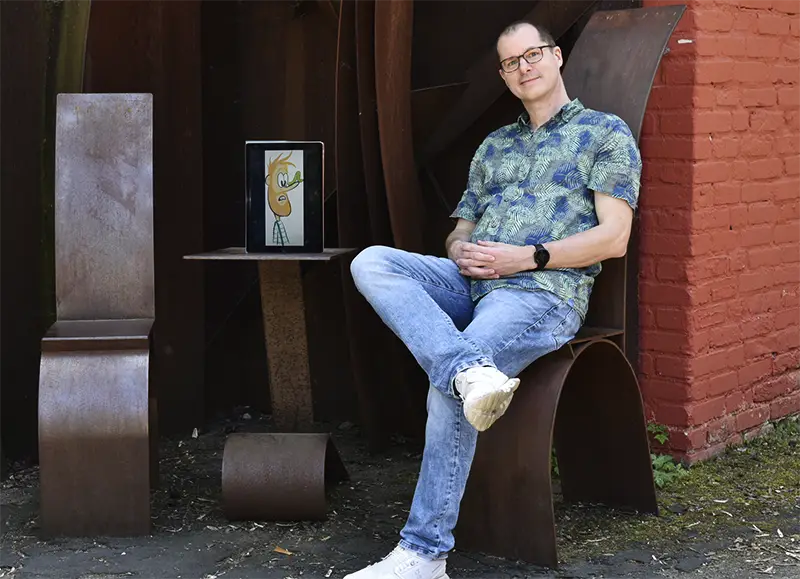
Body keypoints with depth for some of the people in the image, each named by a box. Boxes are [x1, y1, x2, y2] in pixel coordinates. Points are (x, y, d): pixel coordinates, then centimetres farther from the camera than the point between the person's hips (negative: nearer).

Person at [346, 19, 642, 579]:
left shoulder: (606, 133, 8)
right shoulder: (494, 146, 27)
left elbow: (613, 237, -3)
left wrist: (526, 257, -12)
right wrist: (461, 251, 1)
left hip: (544, 291, -6)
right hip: (470, 281, 7)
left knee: (447, 386, -31)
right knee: (372, 262, -22)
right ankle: (469, 370, -43)